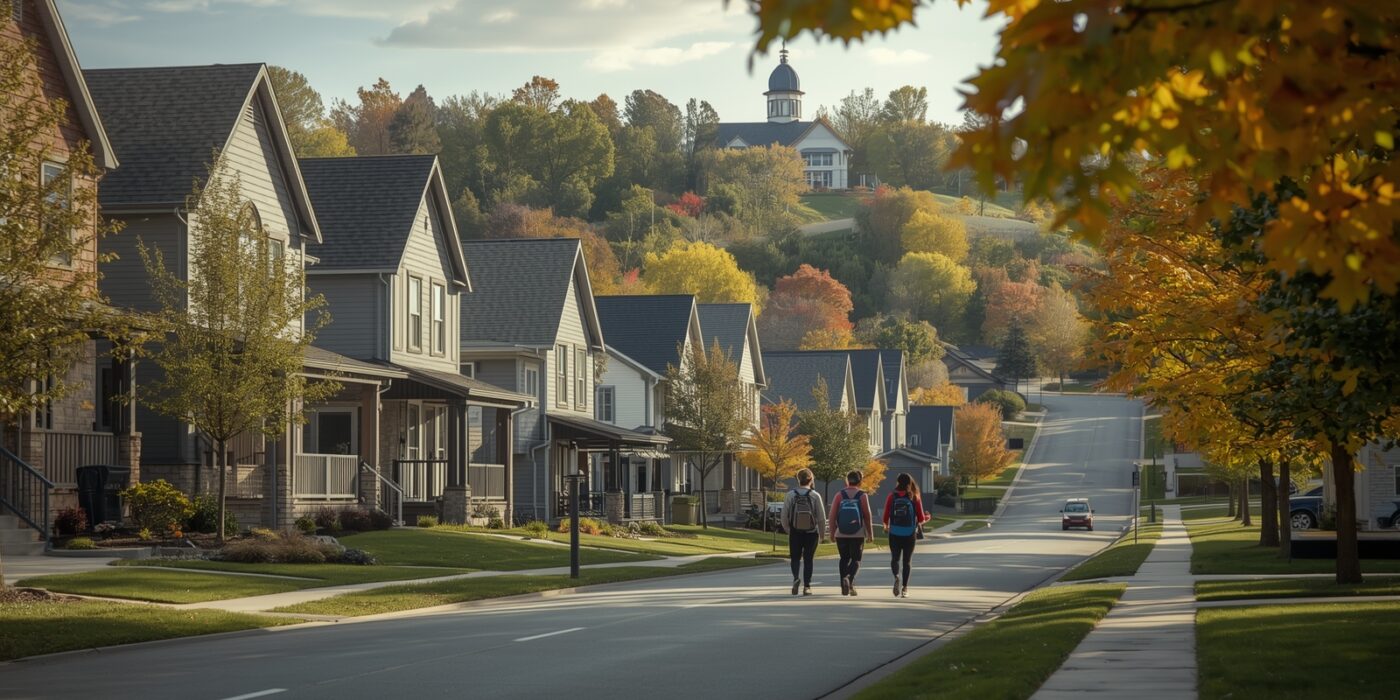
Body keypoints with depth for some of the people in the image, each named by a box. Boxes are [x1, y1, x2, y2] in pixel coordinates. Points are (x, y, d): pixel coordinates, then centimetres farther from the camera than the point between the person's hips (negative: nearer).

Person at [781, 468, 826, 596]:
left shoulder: (790, 495, -5)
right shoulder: (815, 496, -8)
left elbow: (784, 515, -3)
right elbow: (821, 517, -6)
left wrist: (787, 530, 13)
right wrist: (822, 533, 8)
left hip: (795, 533, 0)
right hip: (811, 533, 0)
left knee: (795, 558, 14)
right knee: (808, 560, 10)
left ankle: (796, 578, -12)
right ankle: (806, 586, 8)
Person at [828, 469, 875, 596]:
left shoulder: (839, 495, 0)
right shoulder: (862, 496, -4)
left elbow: (832, 516, -2)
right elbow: (867, 516, -4)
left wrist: (832, 532, 8)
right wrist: (870, 534, 5)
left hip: (841, 534, 2)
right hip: (858, 534, -2)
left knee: (844, 559, 14)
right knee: (856, 559, 5)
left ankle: (844, 586, 12)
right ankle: (849, 579, -21)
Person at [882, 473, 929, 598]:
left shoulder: (891, 497, -3)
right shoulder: (914, 498, -4)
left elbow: (886, 517, -3)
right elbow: (921, 519, -2)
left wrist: (886, 526, 19)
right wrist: (927, 517, 21)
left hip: (894, 534, 0)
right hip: (910, 534, 0)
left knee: (895, 559, 8)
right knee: (907, 561, 12)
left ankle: (897, 577, -22)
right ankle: (904, 588, 10)